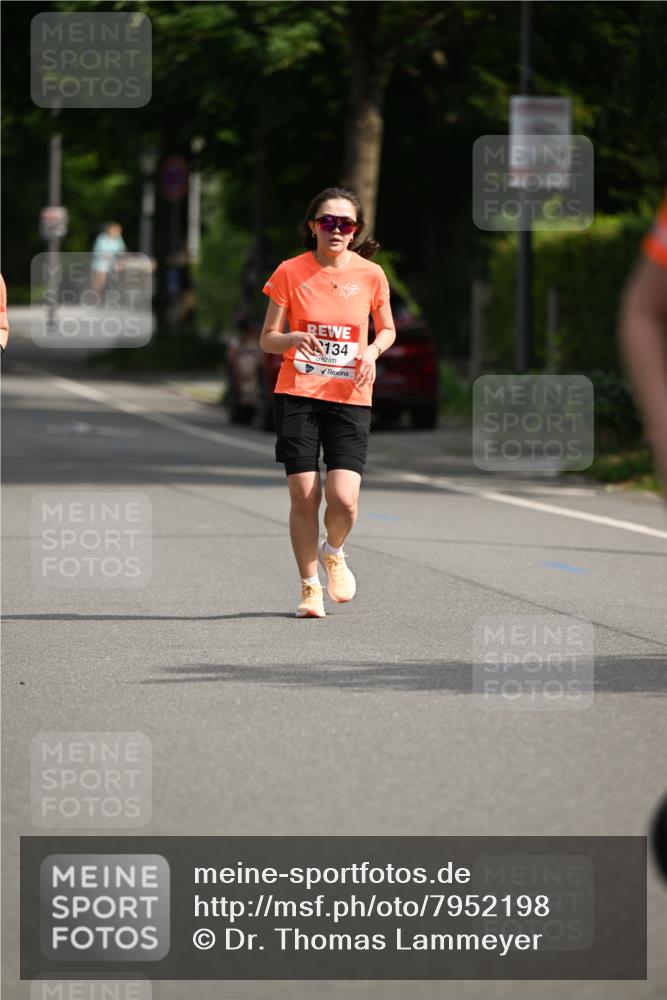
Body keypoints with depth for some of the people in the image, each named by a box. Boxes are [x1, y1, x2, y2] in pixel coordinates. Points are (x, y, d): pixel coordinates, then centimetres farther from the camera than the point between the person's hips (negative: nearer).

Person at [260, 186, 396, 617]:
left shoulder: (370, 274, 2)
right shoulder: (290, 272, -1)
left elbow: (387, 329, 16)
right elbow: (267, 339, 3)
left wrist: (373, 351, -6)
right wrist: (295, 339, -19)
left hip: (351, 399, 0)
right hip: (297, 394, 0)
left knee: (344, 499, -11)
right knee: (304, 496, -4)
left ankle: (333, 553, 23)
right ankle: (310, 586, 14)